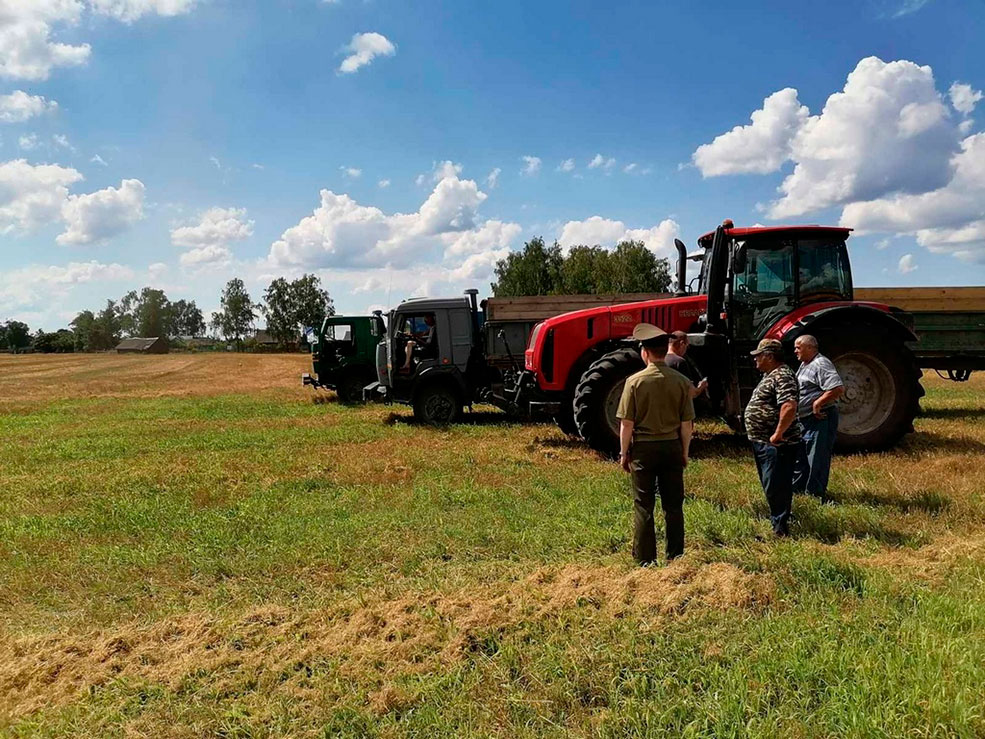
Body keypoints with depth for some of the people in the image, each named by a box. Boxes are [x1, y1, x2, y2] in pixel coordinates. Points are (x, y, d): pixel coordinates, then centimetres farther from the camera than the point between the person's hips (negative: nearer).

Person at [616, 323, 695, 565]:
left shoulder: (635, 381, -11)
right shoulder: (681, 382, -3)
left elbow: (627, 423, -9)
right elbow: (687, 424, 0)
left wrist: (624, 453, 1)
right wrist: (685, 452, 12)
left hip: (644, 447, -2)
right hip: (672, 446, 3)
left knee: (643, 506, 6)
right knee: (673, 505, 13)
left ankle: (645, 560, 12)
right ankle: (675, 558, 21)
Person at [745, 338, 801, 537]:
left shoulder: (782, 376, -18)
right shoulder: (770, 375, 17)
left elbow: (789, 407, -30)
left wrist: (778, 434, -26)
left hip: (776, 444, -11)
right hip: (763, 442, 11)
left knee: (775, 488, -6)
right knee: (771, 487, 19)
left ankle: (781, 531, 2)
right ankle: (776, 522, 31)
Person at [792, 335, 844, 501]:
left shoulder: (821, 364, -17)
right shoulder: (805, 364, 15)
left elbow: (838, 389, -28)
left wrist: (817, 403, -24)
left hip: (819, 419, -11)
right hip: (804, 419, 11)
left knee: (816, 460, -4)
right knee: (799, 456, 19)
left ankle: (816, 495, 4)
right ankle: (797, 490, 31)